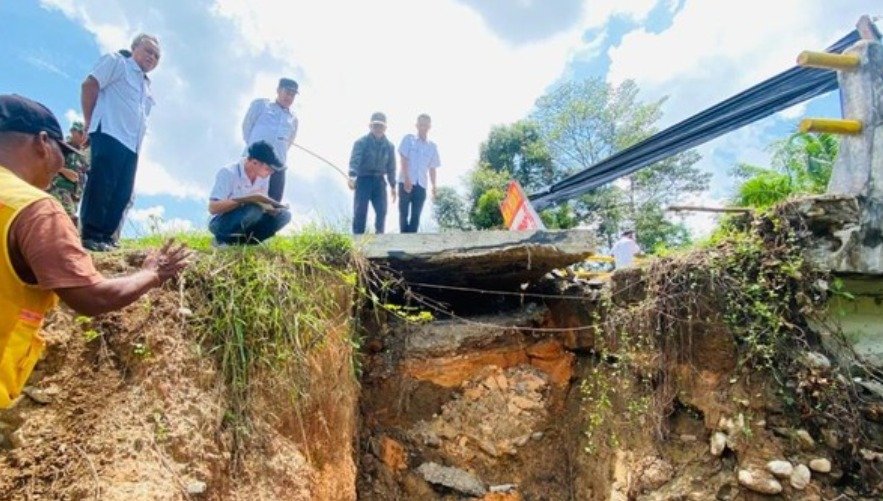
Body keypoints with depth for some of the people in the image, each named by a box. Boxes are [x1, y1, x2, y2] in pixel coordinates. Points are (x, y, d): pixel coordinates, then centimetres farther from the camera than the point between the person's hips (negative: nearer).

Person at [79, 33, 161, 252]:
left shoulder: (146, 86, 28)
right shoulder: (117, 61, 7)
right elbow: (89, 85, -4)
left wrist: (137, 143, 15)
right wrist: (90, 122, -7)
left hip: (132, 145, 8)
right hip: (110, 136, -8)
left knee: (121, 193, 4)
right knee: (100, 186, -12)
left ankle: (105, 236, 8)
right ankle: (90, 235, -11)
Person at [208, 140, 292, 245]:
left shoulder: (263, 176, 2)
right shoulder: (228, 173, -17)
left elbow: (262, 204, 8)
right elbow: (213, 208, -23)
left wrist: (269, 207, -17)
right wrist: (244, 200, -32)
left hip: (244, 225, 7)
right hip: (221, 224, -7)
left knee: (284, 214, -13)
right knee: (254, 208, -35)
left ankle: (241, 241, -10)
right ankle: (223, 239, -12)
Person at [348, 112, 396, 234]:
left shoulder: (389, 146, 9)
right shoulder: (361, 142, -4)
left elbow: (391, 167, 16)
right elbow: (354, 160, -18)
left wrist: (393, 186, 17)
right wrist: (352, 176, -35)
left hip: (379, 181, 4)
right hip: (363, 179, -3)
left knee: (382, 211, -6)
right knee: (360, 211, -8)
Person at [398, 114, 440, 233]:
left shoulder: (433, 147, 12)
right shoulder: (408, 139, 4)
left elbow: (432, 168, 15)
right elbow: (403, 159, -4)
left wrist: (434, 186, 9)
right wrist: (406, 178, -15)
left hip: (421, 185, 3)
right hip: (406, 182, -3)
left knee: (416, 215, 2)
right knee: (404, 213, -1)